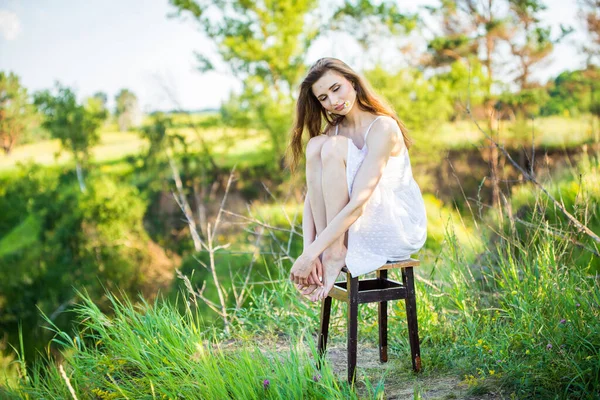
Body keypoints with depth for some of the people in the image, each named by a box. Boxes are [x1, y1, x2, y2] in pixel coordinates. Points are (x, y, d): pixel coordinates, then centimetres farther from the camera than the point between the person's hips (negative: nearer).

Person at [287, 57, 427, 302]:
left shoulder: (383, 127, -19)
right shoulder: (332, 132, 3)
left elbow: (359, 203, -28)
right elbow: (312, 196, -6)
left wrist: (311, 254, -30)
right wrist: (308, 248, -22)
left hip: (401, 228, -6)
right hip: (355, 230, 6)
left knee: (334, 147, -25)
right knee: (315, 144, -16)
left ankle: (335, 255, -25)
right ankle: (329, 249, -20)